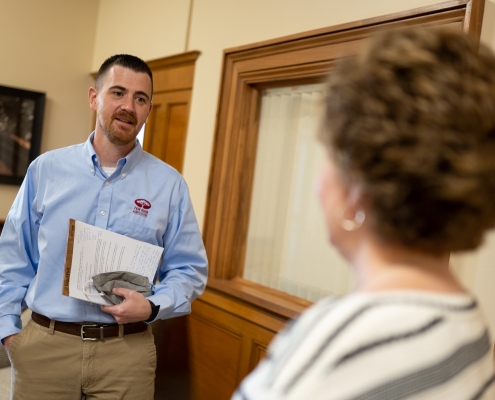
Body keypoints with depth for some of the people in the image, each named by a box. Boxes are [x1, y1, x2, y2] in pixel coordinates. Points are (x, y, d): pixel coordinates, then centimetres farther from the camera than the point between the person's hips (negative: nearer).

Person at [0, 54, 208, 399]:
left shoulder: (169, 184, -2)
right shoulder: (46, 169, 1)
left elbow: (190, 269, 0)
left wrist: (152, 307, -16)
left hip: (127, 349, -1)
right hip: (44, 344, 1)